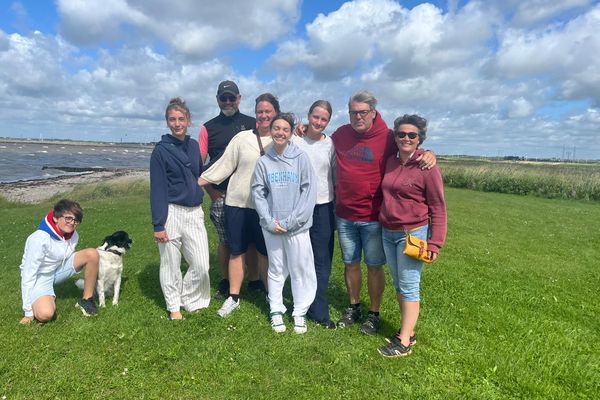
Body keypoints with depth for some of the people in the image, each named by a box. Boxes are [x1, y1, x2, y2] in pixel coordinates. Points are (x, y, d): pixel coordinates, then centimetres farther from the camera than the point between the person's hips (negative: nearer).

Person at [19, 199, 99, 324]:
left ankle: (86, 300, -6)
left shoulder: (73, 235, -10)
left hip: (60, 268, 5)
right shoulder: (39, 239, -28)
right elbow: (28, 275, -24)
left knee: (92, 254, -20)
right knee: (45, 314, -31)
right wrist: (28, 312, -21)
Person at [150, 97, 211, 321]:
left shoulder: (193, 145, 9)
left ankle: (189, 299, 28)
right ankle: (174, 307, 28)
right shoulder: (161, 150, -6)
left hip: (194, 212, 5)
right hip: (172, 212, -4)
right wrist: (158, 224, -12)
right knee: (171, 265, 8)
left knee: (201, 265, 4)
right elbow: (157, 189, -9)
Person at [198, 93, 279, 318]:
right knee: (237, 251, 10)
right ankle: (233, 297, 25)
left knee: (265, 253, 10)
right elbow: (223, 165, 1)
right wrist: (196, 183, -2)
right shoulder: (242, 138, 1)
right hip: (237, 203, 1)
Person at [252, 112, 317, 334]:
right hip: (271, 227, 2)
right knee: (276, 270, 14)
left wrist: (292, 221, -12)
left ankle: (300, 312, 24)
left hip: (297, 227, -1)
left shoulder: (301, 158, -4)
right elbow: (258, 193, 2)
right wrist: (269, 221, -8)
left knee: (300, 269, 7)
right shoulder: (263, 161, 2)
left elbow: (309, 191, -7)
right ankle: (276, 311, 29)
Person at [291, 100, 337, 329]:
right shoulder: (294, 141, 0)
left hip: (323, 208, 1)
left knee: (322, 263, 4)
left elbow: (337, 178, 9)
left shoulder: (331, 145, 4)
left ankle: (319, 312, 17)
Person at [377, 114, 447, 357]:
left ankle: (404, 342, 13)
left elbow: (438, 207, -9)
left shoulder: (427, 167, -11)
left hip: (412, 234, -6)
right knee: (398, 285, 15)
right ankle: (408, 331, 31)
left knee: (408, 287, 1)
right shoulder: (390, 163, 6)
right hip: (388, 232, 7)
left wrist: (435, 243, -13)